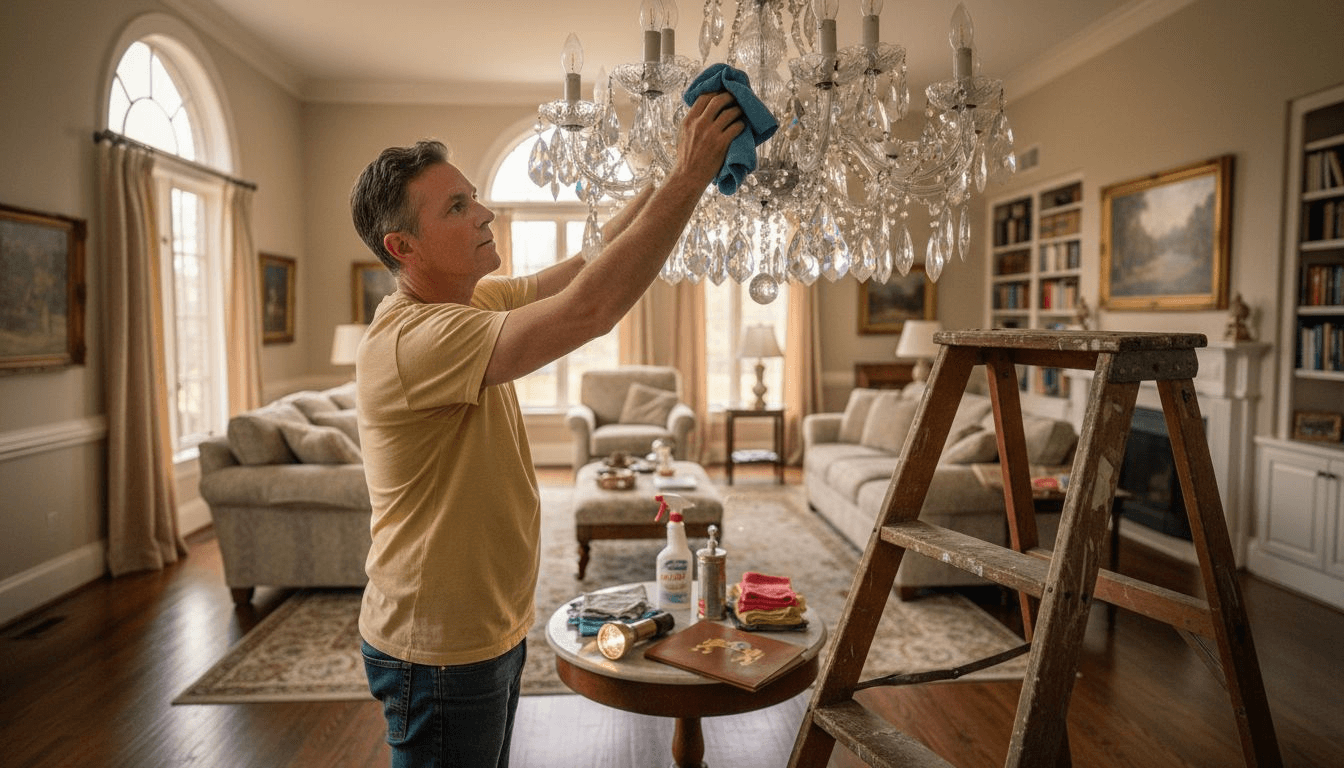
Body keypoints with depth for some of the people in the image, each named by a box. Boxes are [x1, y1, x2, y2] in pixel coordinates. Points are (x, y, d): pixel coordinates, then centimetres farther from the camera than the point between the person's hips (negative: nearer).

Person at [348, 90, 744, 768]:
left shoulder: (473, 303, 1)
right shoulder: (410, 341, -29)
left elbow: (590, 264, 3)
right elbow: (590, 308, -37)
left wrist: (678, 171, -8)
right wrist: (689, 178, -32)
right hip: (438, 654, -9)